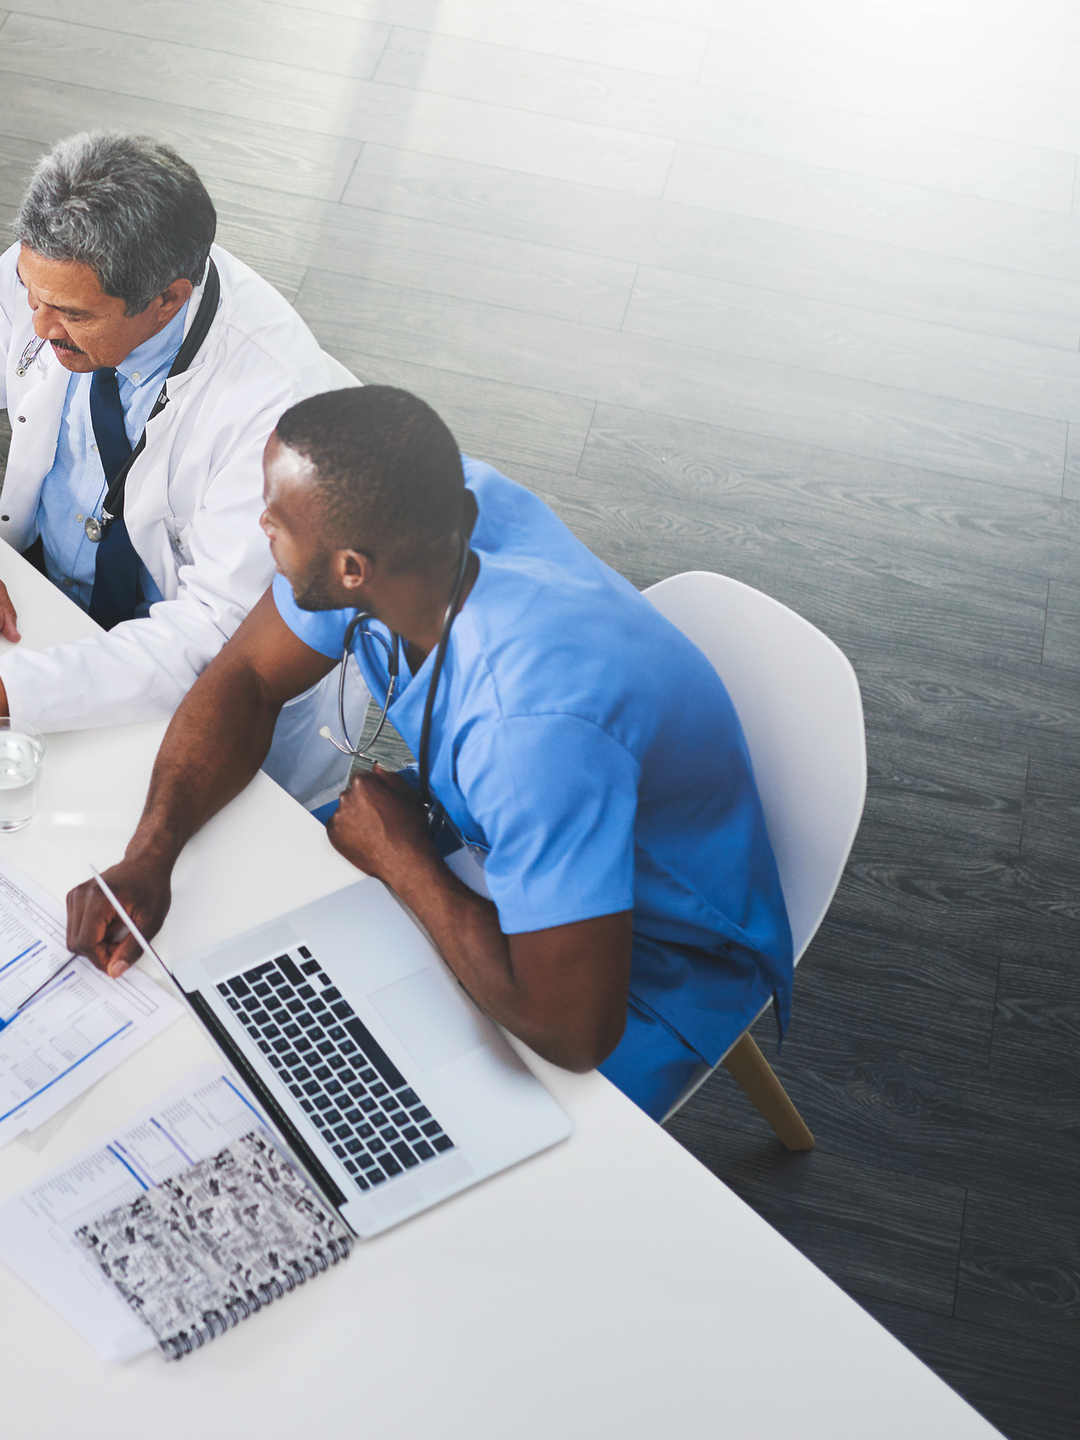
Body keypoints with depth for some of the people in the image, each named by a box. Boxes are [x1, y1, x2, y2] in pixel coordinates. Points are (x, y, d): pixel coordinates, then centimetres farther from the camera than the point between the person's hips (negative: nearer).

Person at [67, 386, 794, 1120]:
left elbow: (575, 1030, -38)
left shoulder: (537, 716, -42)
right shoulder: (444, 507, -20)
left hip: (639, 965, -6)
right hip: (488, 840, 7)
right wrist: (149, 854, -21)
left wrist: (399, 856, -24)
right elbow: (246, 677, -5)